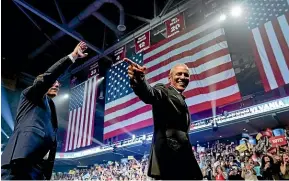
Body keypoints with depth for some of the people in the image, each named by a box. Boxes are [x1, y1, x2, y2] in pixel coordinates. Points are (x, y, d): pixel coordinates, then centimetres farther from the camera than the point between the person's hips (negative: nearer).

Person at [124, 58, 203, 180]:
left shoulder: (180, 101, 27)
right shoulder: (164, 91, 0)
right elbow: (150, 94, -24)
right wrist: (138, 80, -47)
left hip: (182, 157, 10)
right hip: (170, 155, -9)